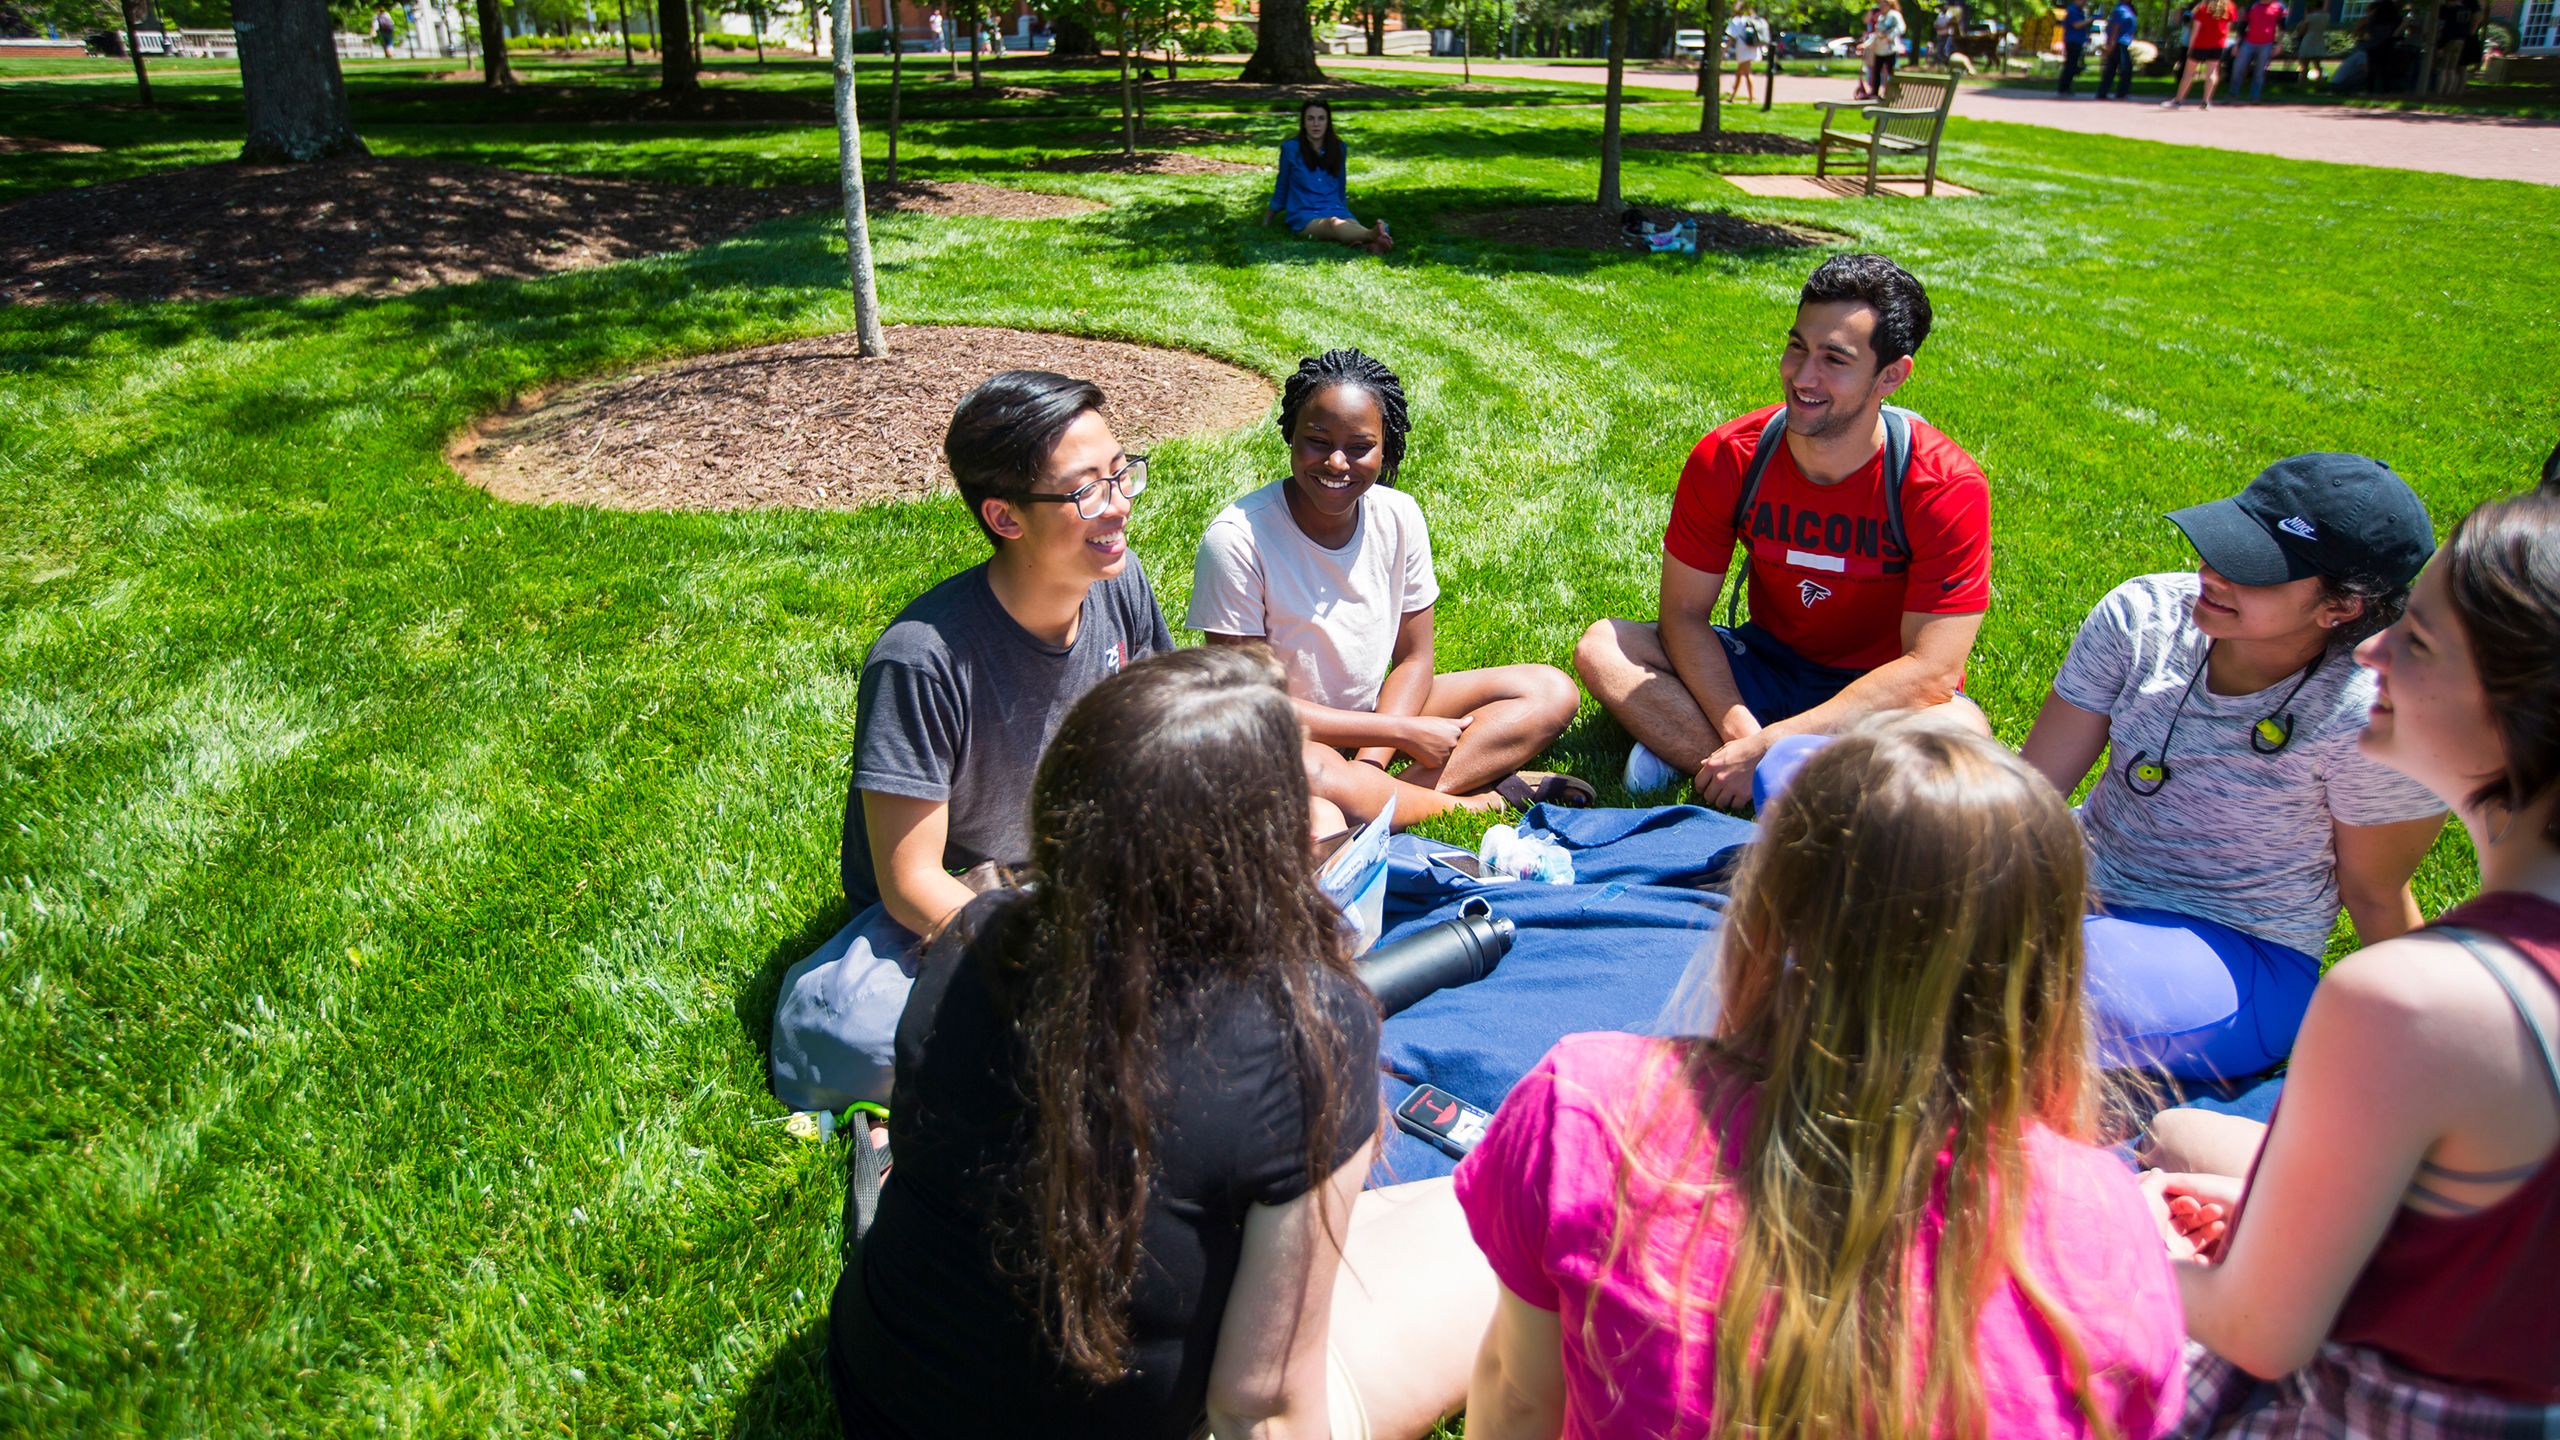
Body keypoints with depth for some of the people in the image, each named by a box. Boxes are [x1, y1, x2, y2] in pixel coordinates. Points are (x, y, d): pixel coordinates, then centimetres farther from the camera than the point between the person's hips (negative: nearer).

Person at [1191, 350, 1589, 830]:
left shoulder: (1399, 517, -7)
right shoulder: (1237, 538, -22)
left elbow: (1413, 659, 1)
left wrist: (1370, 766, -18)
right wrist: (1403, 733, -20)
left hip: (1375, 709, 6)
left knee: (1552, 692, -4)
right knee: (1308, 774, -42)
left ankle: (1407, 791, -24)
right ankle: (1477, 798, -17)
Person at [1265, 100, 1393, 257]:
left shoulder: (1338, 147, 13)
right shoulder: (1291, 148, 3)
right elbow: (1282, 187, 15)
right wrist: (1266, 223, 21)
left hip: (1335, 211, 4)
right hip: (1304, 216, -4)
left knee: (1354, 226, -35)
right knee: (1334, 224, -40)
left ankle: (1365, 244, -69)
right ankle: (1373, 235, -69)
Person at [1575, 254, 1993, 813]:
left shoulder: (1947, 487, -23)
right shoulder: (1727, 458, -14)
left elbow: (1930, 672, -26)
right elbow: (1684, 613, -10)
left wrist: (1767, 746, -32)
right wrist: (1741, 736, -27)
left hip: (1881, 691, -3)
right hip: (1767, 660, 3)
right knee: (1602, 648, -19)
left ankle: (1686, 751, -30)